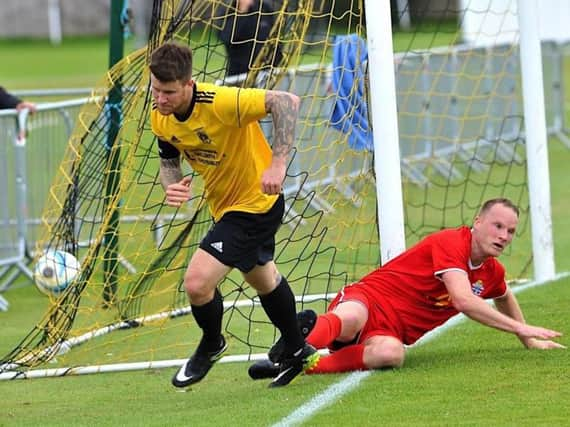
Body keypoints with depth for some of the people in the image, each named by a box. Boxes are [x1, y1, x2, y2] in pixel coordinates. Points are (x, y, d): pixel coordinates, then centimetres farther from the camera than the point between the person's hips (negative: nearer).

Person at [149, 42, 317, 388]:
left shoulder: (220, 103, -34)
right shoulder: (160, 117, -10)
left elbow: (287, 102, -35)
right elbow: (169, 161, 6)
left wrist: (278, 164, -40)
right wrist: (172, 186, -17)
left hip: (257, 202, -9)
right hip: (224, 205, 9)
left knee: (197, 282, -18)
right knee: (263, 279, 28)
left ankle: (211, 345, 14)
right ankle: (297, 352, 51)